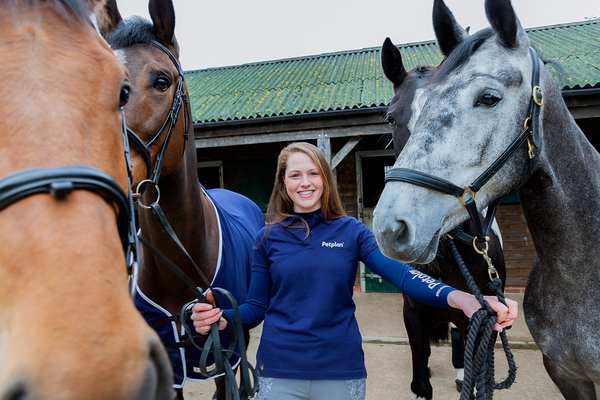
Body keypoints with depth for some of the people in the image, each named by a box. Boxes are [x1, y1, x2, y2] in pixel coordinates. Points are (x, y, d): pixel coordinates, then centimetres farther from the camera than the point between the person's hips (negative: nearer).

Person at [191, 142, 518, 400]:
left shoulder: (352, 231, -2)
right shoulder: (268, 238, -1)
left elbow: (401, 274, -13)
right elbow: (256, 307, 2)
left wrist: (458, 297, -30)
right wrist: (222, 319, -18)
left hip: (342, 370, 0)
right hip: (279, 373, 0)